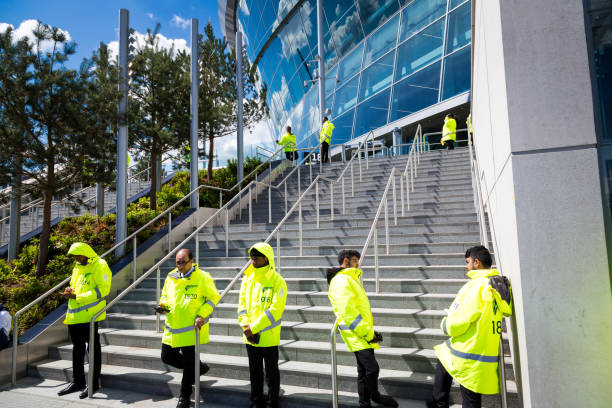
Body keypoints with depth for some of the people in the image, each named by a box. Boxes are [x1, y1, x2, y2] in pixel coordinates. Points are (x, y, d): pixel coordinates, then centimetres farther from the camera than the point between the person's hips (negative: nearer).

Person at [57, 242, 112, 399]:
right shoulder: (77, 267, 17)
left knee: (93, 348, 2)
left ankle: (94, 382, 13)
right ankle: (78, 381, 31)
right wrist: (70, 290, 2)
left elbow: (102, 290, -18)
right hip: (75, 315, 9)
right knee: (77, 348, 17)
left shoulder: (100, 266, -10)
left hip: (89, 315, -9)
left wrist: (77, 297, -19)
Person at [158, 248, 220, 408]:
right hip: (172, 328, 6)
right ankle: (199, 367, 34)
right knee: (167, 357, 12)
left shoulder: (203, 277, -11)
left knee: (188, 363, 5)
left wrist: (202, 315, -16)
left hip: (191, 328, -5)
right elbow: (165, 294, 19)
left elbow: (213, 297, -6)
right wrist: (163, 304, -3)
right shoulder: (171, 276, 5)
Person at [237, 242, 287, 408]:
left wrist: (253, 327, -20)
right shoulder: (247, 278, 4)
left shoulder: (277, 281, -13)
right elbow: (242, 303, 6)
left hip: (269, 337, -5)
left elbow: (275, 309, -19)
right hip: (250, 337, 5)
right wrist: (245, 326, -8)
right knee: (255, 373, 17)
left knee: (271, 372, 11)